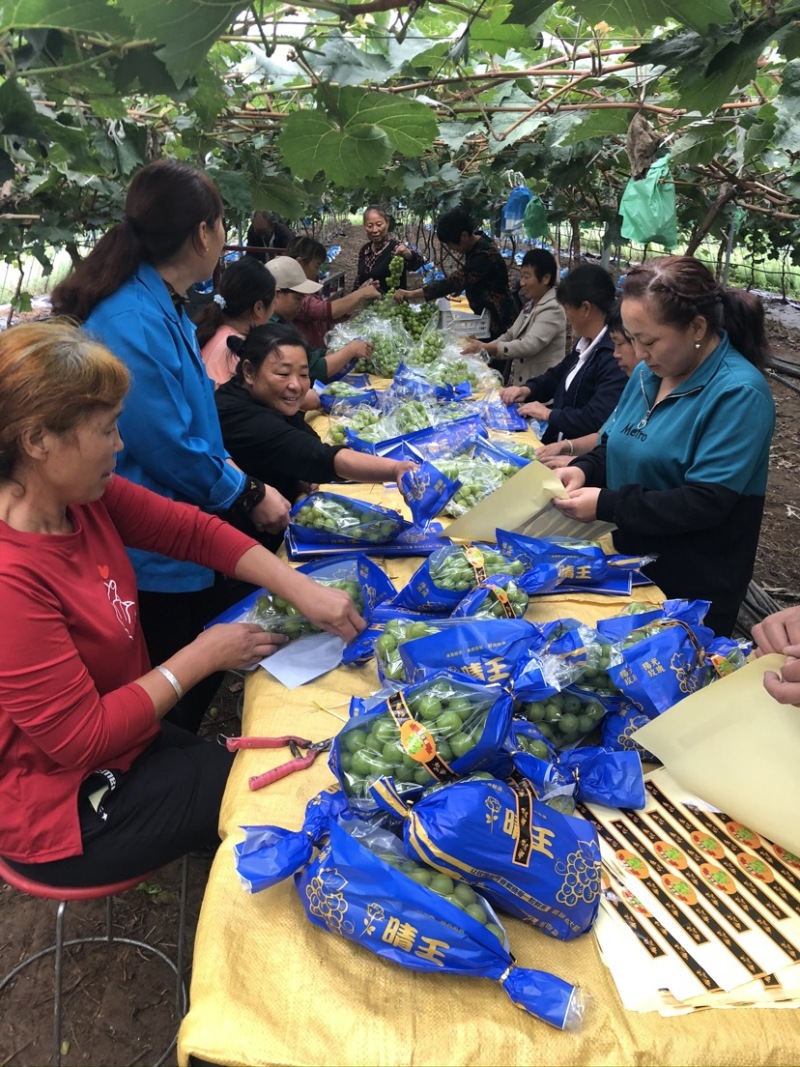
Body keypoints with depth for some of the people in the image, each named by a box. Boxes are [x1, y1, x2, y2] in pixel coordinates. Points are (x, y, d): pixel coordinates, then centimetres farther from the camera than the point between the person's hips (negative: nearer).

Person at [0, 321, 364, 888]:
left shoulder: (84, 496, -11)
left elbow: (192, 528, -3)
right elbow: (82, 739, -27)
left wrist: (301, 589, -12)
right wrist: (202, 656, -19)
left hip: (121, 732, 7)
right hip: (65, 810, -7)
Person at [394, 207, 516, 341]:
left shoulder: (484, 255, -27)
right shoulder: (476, 242, 2)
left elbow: (453, 281, -34)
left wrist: (410, 294, -35)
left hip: (496, 320, -9)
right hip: (485, 314, 9)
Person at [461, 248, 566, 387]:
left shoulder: (552, 309, -18)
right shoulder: (530, 304, 11)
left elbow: (529, 345, -29)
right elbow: (510, 335, 15)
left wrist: (487, 348, -30)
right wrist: (481, 349, 0)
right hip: (518, 383, 9)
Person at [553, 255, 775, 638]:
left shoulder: (739, 393, -21)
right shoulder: (648, 372, 3)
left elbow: (706, 503, -26)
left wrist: (606, 505, -27)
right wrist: (583, 470, -8)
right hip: (631, 564, 7)